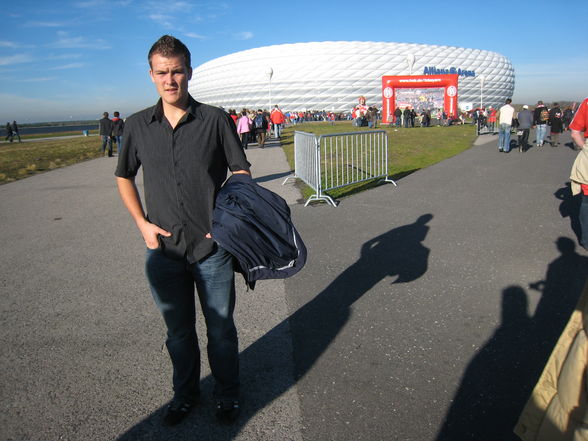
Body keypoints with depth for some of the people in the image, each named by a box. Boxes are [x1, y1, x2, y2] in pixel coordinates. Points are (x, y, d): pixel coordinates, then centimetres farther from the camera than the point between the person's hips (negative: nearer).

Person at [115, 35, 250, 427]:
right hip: (163, 248, 2)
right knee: (178, 331, 18)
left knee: (221, 328, 13)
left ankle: (228, 393, 37)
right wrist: (143, 224, 2)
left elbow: (241, 173, 0)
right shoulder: (138, 126, 2)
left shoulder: (215, 120, -5)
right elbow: (124, 178, 14)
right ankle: (185, 393, 42)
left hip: (212, 247, -2)